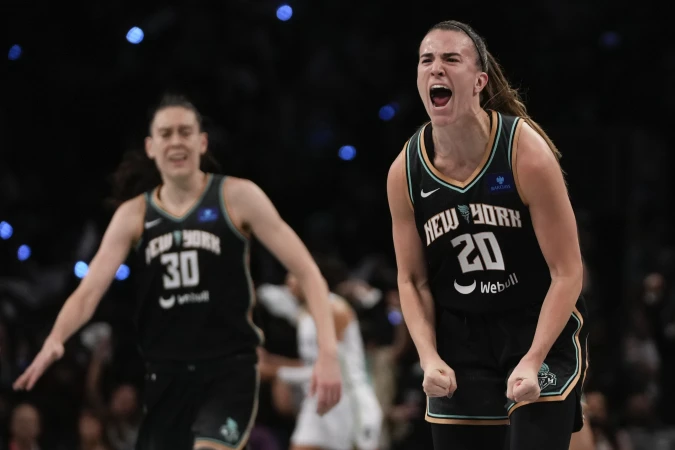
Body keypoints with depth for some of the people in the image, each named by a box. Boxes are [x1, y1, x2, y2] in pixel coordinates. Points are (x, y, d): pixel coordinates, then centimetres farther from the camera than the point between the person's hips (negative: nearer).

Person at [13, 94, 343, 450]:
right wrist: (55, 340, -24)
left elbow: (306, 273, -6)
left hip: (229, 370, -4)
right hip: (166, 376, 4)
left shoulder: (237, 197, -3)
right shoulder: (134, 215, 7)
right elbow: (89, 291, -2)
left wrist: (328, 352, -19)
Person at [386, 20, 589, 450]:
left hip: (543, 331, -4)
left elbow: (567, 272, -14)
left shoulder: (526, 152, -17)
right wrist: (430, 358, -10)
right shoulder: (405, 172, -7)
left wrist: (533, 360, -22)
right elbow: (412, 280, 5)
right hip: (460, 339, 4)